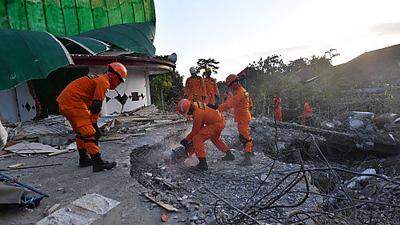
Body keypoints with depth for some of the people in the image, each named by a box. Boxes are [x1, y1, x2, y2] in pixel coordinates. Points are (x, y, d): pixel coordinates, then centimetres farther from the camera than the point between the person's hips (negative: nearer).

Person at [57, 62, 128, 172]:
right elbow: (96, 105, -16)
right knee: (89, 132, -12)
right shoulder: (104, 82, -10)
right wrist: (94, 124, -11)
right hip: (73, 101, -11)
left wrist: (93, 123, 20)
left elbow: (92, 103, 22)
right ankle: (98, 162, -12)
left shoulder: (99, 78, 21)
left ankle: (83, 159, 28)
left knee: (81, 131, 19)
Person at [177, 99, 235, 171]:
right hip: (221, 120, 10)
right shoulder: (196, 105, 2)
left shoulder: (197, 114, -25)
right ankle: (229, 154, 43)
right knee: (215, 138, 35)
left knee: (197, 139, -14)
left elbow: (195, 130, -14)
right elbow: (200, 124, 13)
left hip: (216, 124, -10)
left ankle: (203, 163, -14)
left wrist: (186, 140, -1)